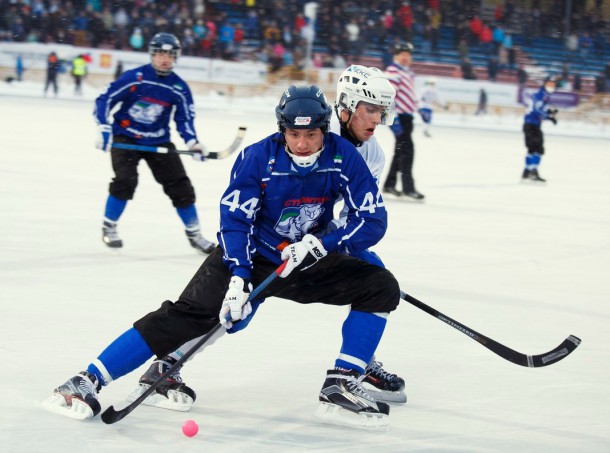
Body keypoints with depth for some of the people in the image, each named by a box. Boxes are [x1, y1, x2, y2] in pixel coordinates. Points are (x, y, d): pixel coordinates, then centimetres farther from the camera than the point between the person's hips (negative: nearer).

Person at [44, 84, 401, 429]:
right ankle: (88, 382, -22)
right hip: (250, 257, -3)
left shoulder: (343, 157, -14)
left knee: (381, 286, -13)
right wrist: (238, 279, -34)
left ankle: (341, 386, -11)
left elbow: (374, 220, -13)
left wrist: (322, 244, -27)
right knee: (188, 315, -20)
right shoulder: (258, 158, -19)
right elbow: (234, 221, -21)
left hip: (308, 260, 3)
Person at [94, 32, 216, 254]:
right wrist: (104, 130, -23)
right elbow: (104, 100, -13)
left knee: (179, 184, 0)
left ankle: (194, 234, 15)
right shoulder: (134, 78, -16)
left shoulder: (179, 88, -5)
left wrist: (192, 142, -17)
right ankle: (109, 227, 0)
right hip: (125, 138, -4)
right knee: (125, 180, -21)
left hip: (158, 141, 4)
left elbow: (185, 119, 1)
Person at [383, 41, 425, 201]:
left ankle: (389, 184, 24)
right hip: (398, 115, -10)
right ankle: (408, 188, -15)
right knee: (407, 149, -14)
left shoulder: (408, 72, 17)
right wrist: (393, 119, -26)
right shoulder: (393, 71, -14)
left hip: (406, 115, 10)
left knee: (401, 150, 14)